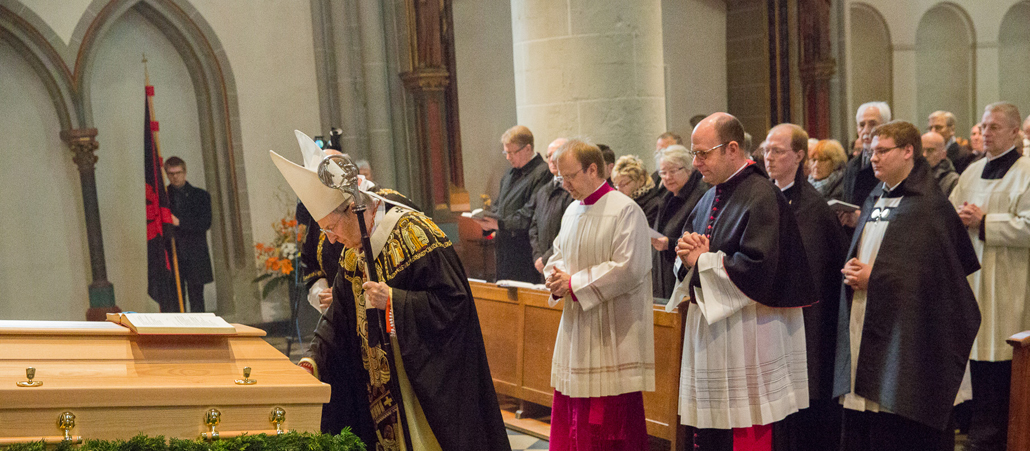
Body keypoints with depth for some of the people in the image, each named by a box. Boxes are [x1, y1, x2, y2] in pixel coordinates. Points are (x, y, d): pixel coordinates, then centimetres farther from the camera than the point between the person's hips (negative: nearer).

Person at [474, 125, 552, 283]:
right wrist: (488, 219, 2)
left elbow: (530, 214, -19)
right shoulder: (510, 174, 18)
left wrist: (499, 224, -18)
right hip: (504, 250, 8)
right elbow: (498, 204, 22)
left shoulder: (542, 173, -12)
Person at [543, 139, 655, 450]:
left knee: (609, 421, -2)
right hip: (576, 330, 8)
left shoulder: (625, 210, -13)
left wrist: (574, 284, -15)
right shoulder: (572, 211, 12)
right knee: (570, 413, 14)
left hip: (612, 335, -8)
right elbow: (558, 256, 20)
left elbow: (628, 269, -20)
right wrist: (555, 280, -4)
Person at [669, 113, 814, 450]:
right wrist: (688, 254, -4)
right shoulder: (712, 197, 14)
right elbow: (688, 258, 20)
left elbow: (757, 268, -22)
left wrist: (703, 260, -11)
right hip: (709, 332, 8)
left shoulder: (762, 196, -13)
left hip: (746, 337, -8)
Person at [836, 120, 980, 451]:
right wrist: (852, 269, -2)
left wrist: (874, 277, -14)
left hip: (901, 331, -7)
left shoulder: (928, 204, -8)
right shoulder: (875, 200, 16)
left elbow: (931, 269, -15)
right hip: (862, 324, 7)